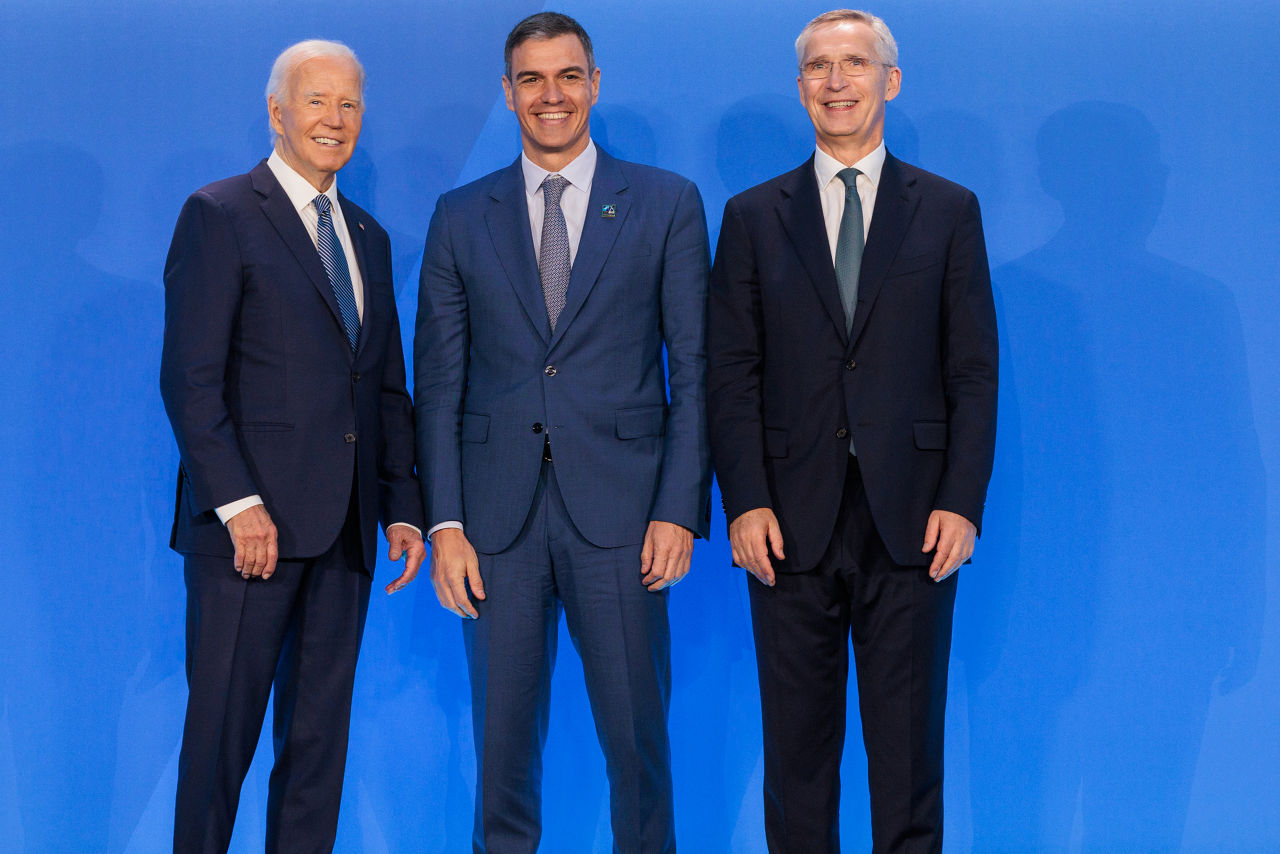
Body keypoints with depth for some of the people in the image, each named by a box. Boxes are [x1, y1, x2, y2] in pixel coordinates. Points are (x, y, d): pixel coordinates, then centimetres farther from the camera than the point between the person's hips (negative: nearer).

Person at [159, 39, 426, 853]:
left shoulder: (369, 237, 18)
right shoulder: (220, 215, -3)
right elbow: (190, 378, -10)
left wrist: (403, 507, 9)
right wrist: (237, 502, -17)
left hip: (344, 530, 6)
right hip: (251, 521, -6)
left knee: (320, 732, 9)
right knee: (223, 729, -1)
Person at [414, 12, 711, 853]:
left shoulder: (668, 204, 5)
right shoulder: (461, 217, 9)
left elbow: (694, 368, 2)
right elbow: (439, 383, 7)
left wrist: (679, 509, -7)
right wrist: (445, 524, -1)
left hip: (619, 513, -1)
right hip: (498, 516, 2)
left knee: (638, 740, 4)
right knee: (503, 743, 8)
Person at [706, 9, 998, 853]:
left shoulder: (949, 210, 7)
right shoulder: (753, 216, 8)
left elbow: (975, 370, 4)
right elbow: (732, 375, 4)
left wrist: (963, 502, -6)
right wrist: (745, 503, -6)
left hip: (912, 523, 0)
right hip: (792, 522, 1)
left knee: (908, 744, 5)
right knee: (797, 743, 7)